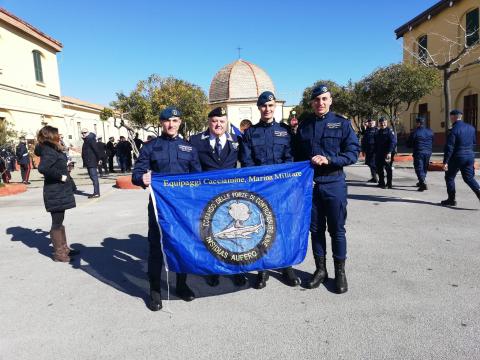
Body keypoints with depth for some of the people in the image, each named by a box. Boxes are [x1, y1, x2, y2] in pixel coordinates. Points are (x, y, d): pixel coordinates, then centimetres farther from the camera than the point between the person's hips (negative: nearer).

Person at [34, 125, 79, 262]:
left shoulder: (52, 150, 10)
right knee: (57, 223, 1)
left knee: (59, 221, 18)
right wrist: (60, 176, -24)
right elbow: (42, 168, -34)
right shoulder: (50, 152, -19)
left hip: (59, 192, 10)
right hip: (55, 193, -10)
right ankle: (59, 253, 13)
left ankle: (64, 248, 31)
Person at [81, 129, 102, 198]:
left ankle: (96, 193, -9)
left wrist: (99, 158, -20)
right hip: (89, 162, 10)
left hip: (92, 162, -10)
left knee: (94, 177, -10)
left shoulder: (90, 139, -11)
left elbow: (96, 149, -18)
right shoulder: (86, 140, 19)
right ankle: (96, 192, 16)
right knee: (93, 177, 11)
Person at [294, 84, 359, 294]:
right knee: (316, 229, 10)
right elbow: (297, 156, 13)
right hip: (310, 184, 3)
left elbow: (353, 153, -5)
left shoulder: (342, 124, 1)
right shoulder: (304, 126, 10)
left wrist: (328, 160, -18)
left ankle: (340, 272, 21)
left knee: (337, 229, 5)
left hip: (334, 184, -2)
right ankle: (320, 269, 25)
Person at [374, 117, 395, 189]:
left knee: (388, 168, -2)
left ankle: (389, 184, 5)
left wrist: (389, 152, -21)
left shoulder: (389, 131, -5)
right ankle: (381, 182, 22)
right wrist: (375, 152, 12)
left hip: (386, 153, -7)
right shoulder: (378, 132, 15)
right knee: (379, 168, 11)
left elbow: (392, 142, -13)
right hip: (379, 153, 7)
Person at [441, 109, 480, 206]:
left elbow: (449, 147, -18)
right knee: (469, 178, 14)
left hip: (457, 157, -6)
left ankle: (451, 199, 14)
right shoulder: (471, 127, 7)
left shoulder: (454, 130, -15)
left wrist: (445, 162, -16)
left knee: (449, 177, 9)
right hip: (470, 156, 6)